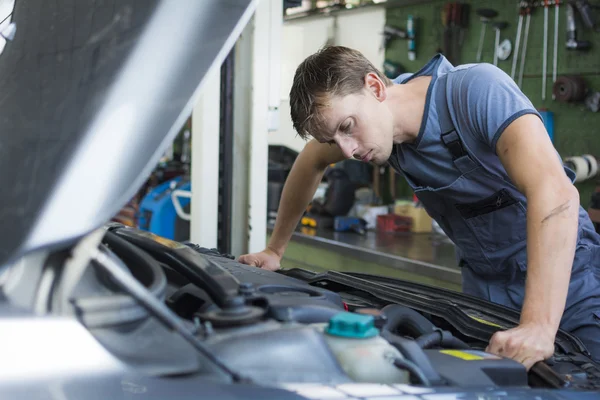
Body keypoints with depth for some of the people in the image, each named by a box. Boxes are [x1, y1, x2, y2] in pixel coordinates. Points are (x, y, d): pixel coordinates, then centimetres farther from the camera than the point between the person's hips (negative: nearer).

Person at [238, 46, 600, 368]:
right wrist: (275, 250, 20)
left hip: (567, 280, -5)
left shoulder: (476, 90, -26)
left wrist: (539, 326, -48)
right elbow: (310, 163, 16)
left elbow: (556, 192, -40)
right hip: (484, 287, 5)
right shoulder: (365, 118, -6)